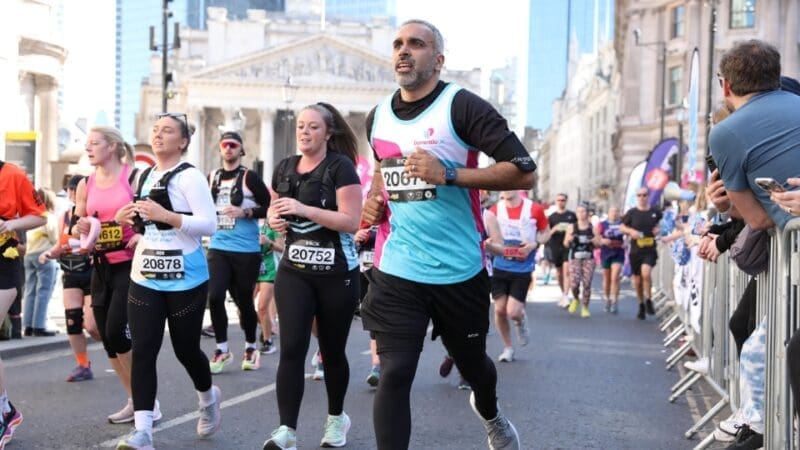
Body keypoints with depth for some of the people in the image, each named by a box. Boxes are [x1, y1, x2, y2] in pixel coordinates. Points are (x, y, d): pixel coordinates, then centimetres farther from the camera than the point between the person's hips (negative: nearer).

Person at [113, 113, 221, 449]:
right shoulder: (144, 176, 13)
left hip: (185, 280, -6)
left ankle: (208, 398, 38)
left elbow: (209, 224, -17)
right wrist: (128, 219, 7)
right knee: (142, 351, -6)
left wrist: (166, 216, -26)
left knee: (185, 348, 7)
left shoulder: (190, 177, -9)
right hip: (145, 278, 6)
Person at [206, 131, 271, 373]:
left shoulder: (249, 177, -5)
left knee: (244, 300, 6)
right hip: (218, 248, 3)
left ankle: (251, 348, 25)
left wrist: (245, 212, -18)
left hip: (246, 250, -3)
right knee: (214, 297, -9)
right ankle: (222, 350, 5)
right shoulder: (212, 177, 9)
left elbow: (270, 208, -7)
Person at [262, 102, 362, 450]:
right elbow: (274, 208, 23)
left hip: (336, 274, -3)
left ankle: (336, 418, 31)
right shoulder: (284, 168, 8)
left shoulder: (340, 167, -8)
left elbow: (351, 221, -17)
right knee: (292, 348, -10)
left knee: (332, 350, 10)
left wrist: (303, 209, -24)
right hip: (294, 271, 3)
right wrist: (274, 219, -1)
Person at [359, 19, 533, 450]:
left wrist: (449, 175, -26)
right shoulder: (377, 117, 5)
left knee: (472, 363, 20)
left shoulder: (462, 107, -13)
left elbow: (524, 171, -19)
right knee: (393, 374, -9)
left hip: (459, 270, -2)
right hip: (397, 271, 3)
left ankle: (489, 412, 56)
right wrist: (375, 199, 6)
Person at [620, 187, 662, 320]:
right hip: (635, 250, 2)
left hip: (650, 250, -2)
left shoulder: (655, 212, 4)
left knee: (646, 273, -25)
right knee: (637, 280, 8)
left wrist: (658, 230, 0)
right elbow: (622, 227, 9)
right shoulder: (632, 213, 2)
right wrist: (631, 231, -9)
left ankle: (648, 300, -6)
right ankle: (641, 305, 27)